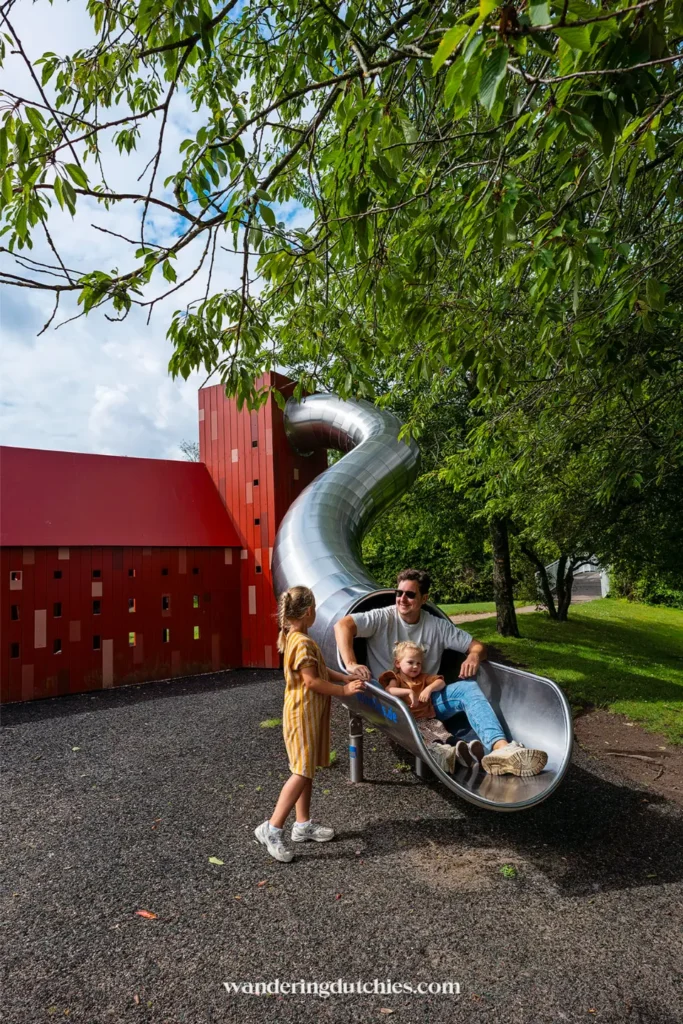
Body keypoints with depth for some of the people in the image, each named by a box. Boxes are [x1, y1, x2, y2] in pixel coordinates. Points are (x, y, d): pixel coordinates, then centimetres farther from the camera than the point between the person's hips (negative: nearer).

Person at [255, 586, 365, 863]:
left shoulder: (294, 638, 10)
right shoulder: (302, 643, -23)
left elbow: (319, 670, 18)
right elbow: (312, 681, -24)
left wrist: (344, 677, 8)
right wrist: (343, 690, -15)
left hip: (309, 714, 10)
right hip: (303, 714, -10)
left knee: (307, 770, 16)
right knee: (302, 772, -5)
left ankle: (303, 825, 26)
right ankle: (272, 829, 1)